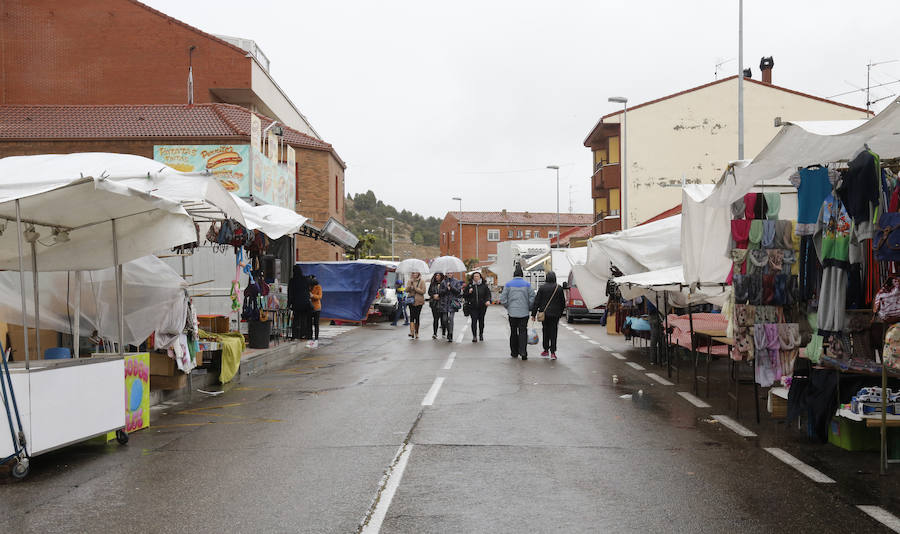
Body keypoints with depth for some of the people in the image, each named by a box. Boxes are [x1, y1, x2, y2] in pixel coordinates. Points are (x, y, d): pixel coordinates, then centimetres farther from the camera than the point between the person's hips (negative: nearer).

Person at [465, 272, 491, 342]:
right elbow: (465, 295, 9)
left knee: (481, 320, 11)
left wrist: (488, 300, -15)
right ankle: (474, 336, -6)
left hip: (482, 306, 1)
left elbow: (488, 294, 3)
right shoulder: (469, 285, 4)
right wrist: (469, 292, -12)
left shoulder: (484, 285, 2)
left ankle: (481, 334, 30)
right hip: (472, 307, -1)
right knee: (474, 321, -9)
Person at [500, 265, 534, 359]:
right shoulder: (527, 284, -1)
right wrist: (529, 308, 10)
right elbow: (532, 298, -4)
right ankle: (523, 352, -12)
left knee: (513, 332, 11)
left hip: (512, 312, 0)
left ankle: (514, 352, 17)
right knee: (523, 332, 1)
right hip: (524, 312, 0)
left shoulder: (508, 284, -1)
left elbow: (503, 299, -3)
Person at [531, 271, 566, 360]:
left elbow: (537, 302, -4)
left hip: (544, 313, 0)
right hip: (555, 314, 0)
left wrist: (533, 314, 0)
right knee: (553, 332, 1)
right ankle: (552, 352, -5)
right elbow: (563, 302, 4)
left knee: (545, 332, 13)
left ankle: (546, 350, 21)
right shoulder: (559, 288, -3)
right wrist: (561, 312, 17)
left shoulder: (542, 287, -5)